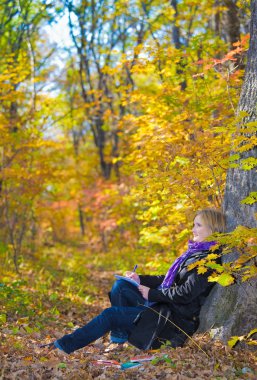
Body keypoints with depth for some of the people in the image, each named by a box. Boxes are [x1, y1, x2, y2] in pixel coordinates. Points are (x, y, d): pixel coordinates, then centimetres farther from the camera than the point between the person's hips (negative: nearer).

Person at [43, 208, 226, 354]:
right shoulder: (195, 252, 15)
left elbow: (186, 294, -23)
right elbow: (170, 280, 19)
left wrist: (152, 294, -14)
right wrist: (141, 279, 6)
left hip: (176, 317, -10)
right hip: (164, 305, 10)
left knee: (110, 314, -11)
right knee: (121, 285, 4)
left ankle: (66, 345, -1)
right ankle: (118, 339, 1)